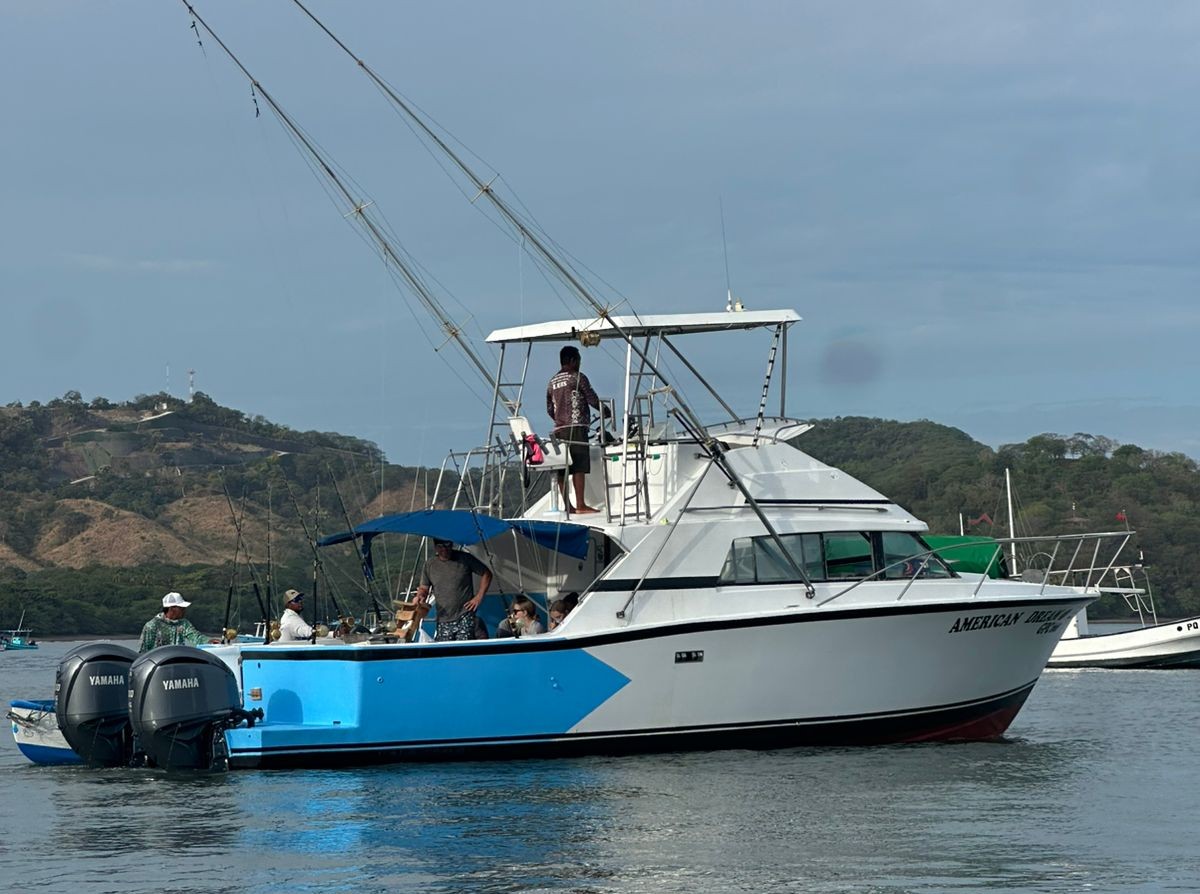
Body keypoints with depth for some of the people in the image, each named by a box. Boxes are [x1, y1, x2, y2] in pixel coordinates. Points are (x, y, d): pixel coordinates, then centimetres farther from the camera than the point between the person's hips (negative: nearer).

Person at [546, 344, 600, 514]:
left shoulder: (552, 381, 16)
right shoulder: (577, 378, -4)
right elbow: (593, 400, -3)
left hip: (558, 429, 7)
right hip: (576, 427, -7)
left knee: (562, 470, 3)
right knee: (579, 467, -9)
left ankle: (567, 506, 4)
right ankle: (580, 505, -13)